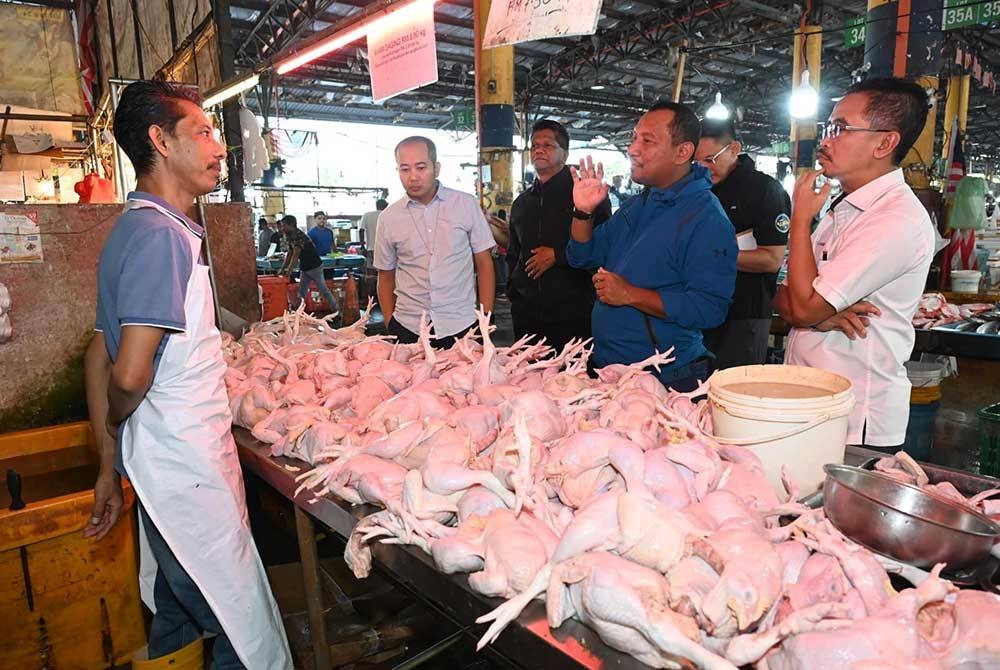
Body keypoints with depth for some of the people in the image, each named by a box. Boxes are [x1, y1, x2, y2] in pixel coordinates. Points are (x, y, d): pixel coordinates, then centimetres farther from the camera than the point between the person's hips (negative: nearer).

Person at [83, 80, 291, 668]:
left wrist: (111, 465, 16)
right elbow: (131, 374, -25)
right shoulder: (162, 234, -19)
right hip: (188, 468, -10)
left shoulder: (136, 228, 12)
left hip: (162, 462, 10)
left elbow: (102, 356, 14)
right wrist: (118, 426, -1)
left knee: (177, 609, 27)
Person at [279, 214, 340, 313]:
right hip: (305, 267, 9)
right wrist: (282, 269, 6)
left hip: (315, 266, -9)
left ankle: (336, 310, 7)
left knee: (323, 290, -2)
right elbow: (289, 253, 11)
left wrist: (289, 270, -24)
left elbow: (296, 255, -25)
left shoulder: (299, 236, -23)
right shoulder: (289, 236, 7)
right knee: (301, 292, 9)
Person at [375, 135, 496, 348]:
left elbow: (484, 265, 3)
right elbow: (385, 276, 11)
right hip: (407, 330, 1)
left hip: (462, 328, -1)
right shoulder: (389, 218, 3)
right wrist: (390, 328, 4)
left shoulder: (466, 204, 0)